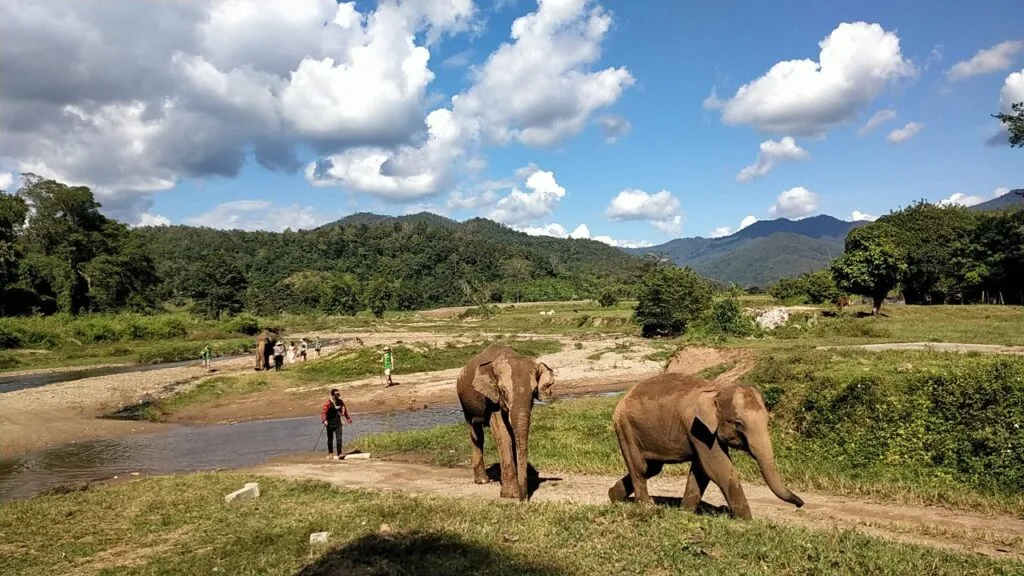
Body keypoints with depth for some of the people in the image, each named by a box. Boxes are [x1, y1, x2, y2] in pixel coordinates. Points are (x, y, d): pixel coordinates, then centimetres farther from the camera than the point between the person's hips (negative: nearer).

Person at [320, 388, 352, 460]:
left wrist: (348, 418, 23)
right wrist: (324, 420, -33)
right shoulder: (328, 403, -13)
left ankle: (339, 454, -3)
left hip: (338, 423, 3)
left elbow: (344, 411, 17)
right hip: (330, 424, -3)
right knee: (330, 439, 11)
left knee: (339, 439, -5)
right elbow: (323, 412, -19)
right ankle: (330, 454, 24)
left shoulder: (340, 402, 4)